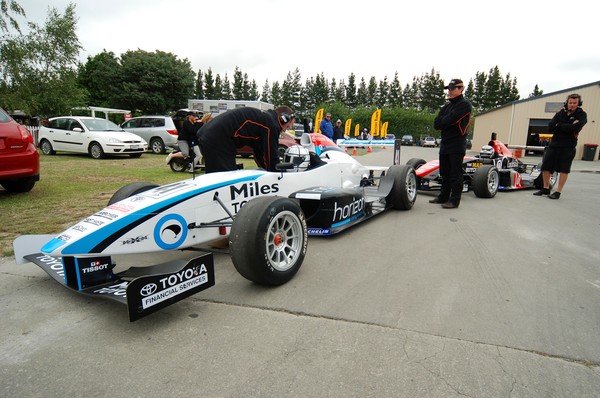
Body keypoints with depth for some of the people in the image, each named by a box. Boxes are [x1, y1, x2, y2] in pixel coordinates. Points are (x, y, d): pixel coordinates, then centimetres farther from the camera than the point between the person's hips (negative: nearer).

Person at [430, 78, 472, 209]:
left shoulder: (464, 105, -6)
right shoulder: (446, 106, 18)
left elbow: (450, 120, -21)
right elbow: (436, 124, 7)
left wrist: (442, 123, -2)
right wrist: (446, 124, -11)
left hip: (457, 146, -8)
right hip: (445, 145, 8)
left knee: (455, 174, -4)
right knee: (445, 173, 13)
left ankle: (454, 200, 2)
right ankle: (443, 197, 23)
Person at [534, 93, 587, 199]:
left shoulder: (581, 115, -1)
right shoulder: (560, 113, 9)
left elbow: (575, 128, -20)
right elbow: (550, 127, -5)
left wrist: (559, 126, -12)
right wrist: (568, 127, -14)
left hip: (568, 147, -4)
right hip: (554, 144, 4)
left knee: (564, 169, 0)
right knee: (545, 166, 4)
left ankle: (558, 192, 6)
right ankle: (546, 188, 19)